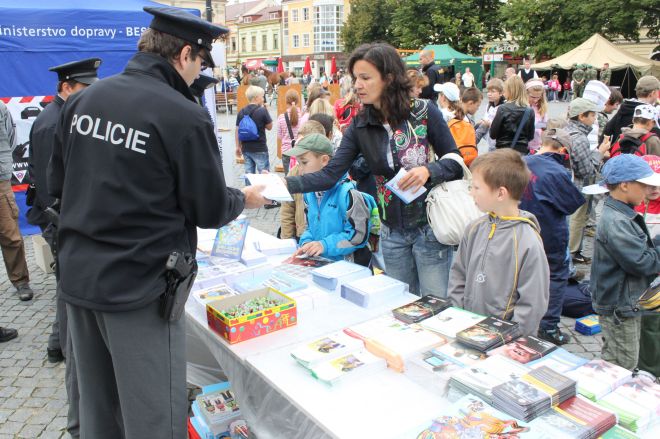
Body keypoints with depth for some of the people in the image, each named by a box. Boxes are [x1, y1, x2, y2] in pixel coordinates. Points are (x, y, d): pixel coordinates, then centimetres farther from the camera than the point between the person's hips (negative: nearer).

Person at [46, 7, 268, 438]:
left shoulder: (82, 99, 3)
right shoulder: (185, 118, -16)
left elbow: (57, 184, 12)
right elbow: (210, 211, -8)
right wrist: (245, 198, 12)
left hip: (77, 275, 7)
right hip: (139, 286, -7)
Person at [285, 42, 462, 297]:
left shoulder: (424, 113, -10)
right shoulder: (360, 126, -2)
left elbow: (456, 163, -5)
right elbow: (331, 174, -8)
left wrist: (428, 171, -25)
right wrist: (286, 185, -21)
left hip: (429, 227, -3)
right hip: (392, 232, 3)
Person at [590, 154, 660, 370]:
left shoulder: (623, 215, 8)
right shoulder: (616, 222, -26)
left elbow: (641, 249, 17)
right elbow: (642, 262, -26)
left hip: (626, 303, 10)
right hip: (619, 306, -10)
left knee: (611, 362, 23)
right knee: (624, 366, 3)